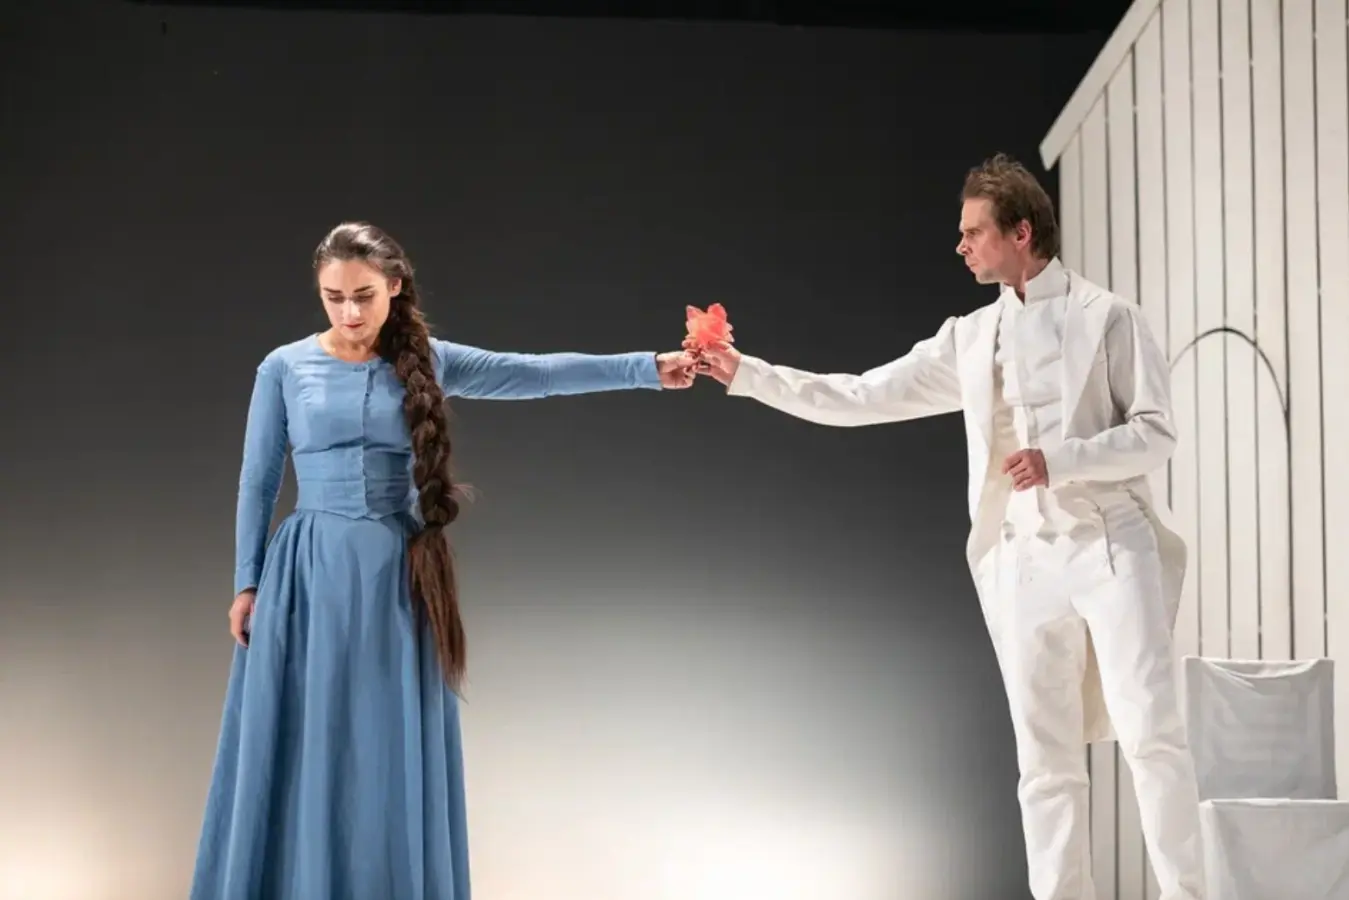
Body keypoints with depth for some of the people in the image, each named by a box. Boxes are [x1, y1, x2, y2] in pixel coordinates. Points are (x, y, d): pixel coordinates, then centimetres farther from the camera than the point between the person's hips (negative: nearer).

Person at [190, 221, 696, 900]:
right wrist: (246, 582, 3)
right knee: (302, 751, 2)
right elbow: (257, 481, 5)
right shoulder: (285, 368, 0)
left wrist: (645, 369, -10)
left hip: (395, 577, 1)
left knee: (393, 752, 5)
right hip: (311, 575, -1)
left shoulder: (426, 362, 2)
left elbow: (537, 374, -3)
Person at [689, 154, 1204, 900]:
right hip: (1024, 560, 4)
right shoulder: (969, 338, 14)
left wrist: (1061, 460, -17)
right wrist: (746, 374, 8)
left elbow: (1156, 432, -3)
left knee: (1150, 731, -12)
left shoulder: (1105, 317, 1)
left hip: (1109, 546, -4)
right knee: (1046, 758, 2)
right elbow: (859, 399, 13)